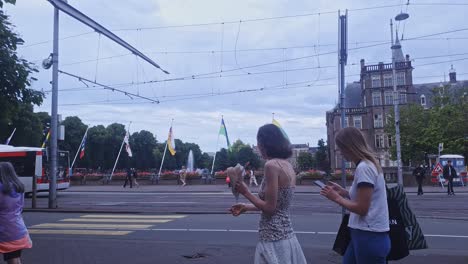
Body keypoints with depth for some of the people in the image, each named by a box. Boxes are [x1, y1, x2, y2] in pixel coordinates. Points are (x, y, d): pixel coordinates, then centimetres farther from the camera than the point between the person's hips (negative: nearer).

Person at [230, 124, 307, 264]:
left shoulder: (272, 165, -17)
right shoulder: (288, 165, 8)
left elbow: (269, 208, -18)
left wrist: (246, 192, -8)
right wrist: (246, 207, 20)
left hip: (273, 240, -8)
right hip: (286, 236, 8)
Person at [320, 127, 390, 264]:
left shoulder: (363, 168, -19)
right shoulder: (369, 164, 11)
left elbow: (362, 208, -21)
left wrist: (337, 198, -9)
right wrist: (343, 192, 9)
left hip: (369, 236, -9)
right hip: (365, 234, 9)